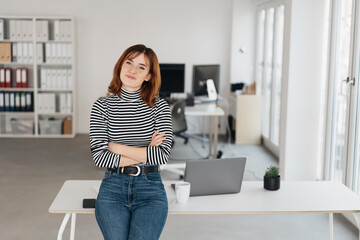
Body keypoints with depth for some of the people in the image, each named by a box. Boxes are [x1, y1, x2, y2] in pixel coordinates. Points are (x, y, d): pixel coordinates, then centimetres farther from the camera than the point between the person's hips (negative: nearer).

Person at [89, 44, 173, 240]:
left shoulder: (159, 106, 4)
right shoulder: (102, 106, 4)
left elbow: (162, 155, -7)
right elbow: (99, 157, -5)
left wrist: (117, 147, -6)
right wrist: (146, 154, -7)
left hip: (150, 188, 0)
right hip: (113, 187, 0)